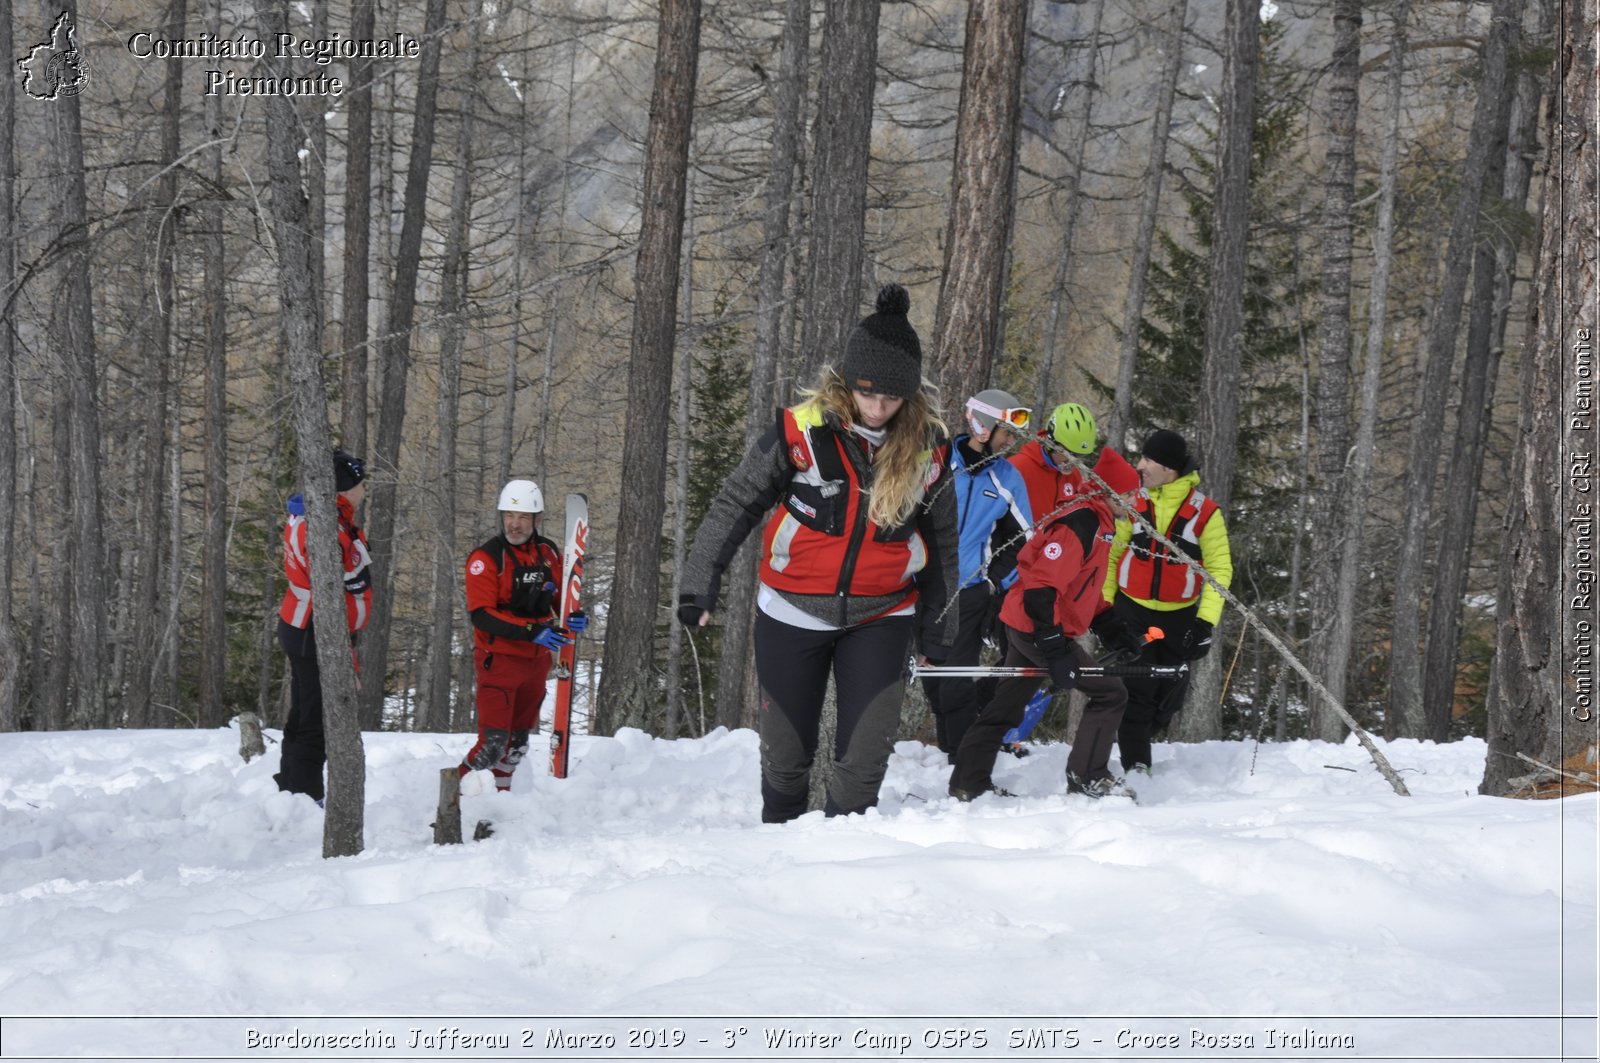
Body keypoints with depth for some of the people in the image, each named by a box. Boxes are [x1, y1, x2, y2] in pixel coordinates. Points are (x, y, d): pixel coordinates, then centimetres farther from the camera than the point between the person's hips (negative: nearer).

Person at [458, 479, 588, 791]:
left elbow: (561, 599, 18)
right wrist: (531, 631, -28)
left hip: (537, 661, 6)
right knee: (493, 745, -15)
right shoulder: (486, 558, -11)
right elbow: (481, 614, -19)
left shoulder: (548, 553, 7)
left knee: (518, 745, 14)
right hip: (498, 660, -6)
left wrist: (574, 618, -7)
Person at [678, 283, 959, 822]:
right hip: (794, 611, -1)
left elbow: (941, 537, 8)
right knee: (786, 754, 11)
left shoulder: (926, 446, -7)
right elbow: (735, 504, -7)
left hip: (881, 616, 1)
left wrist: (944, 622, 12)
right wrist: (699, 585, -14)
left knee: (866, 758, -8)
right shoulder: (801, 430, -16)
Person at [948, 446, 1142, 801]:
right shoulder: (1080, 522, -19)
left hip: (1026, 625, 11)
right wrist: (1055, 649, -28)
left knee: (1004, 707, 14)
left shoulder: (1095, 521, 13)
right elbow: (1042, 586, -25)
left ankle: (968, 784, 18)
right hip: (1039, 627, -11)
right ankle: (1087, 778, -5)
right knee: (1109, 692, -8)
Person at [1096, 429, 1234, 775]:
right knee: (1136, 691, -10)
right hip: (1130, 612, 0)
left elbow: (1219, 570, -4)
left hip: (1179, 617, 0)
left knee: (1169, 697, 9)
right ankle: (1136, 765, -5)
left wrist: (1205, 621, -12)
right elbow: (1109, 555, 5)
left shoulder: (1205, 512, -7)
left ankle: (1136, 742, 34)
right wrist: (1102, 606, -1)